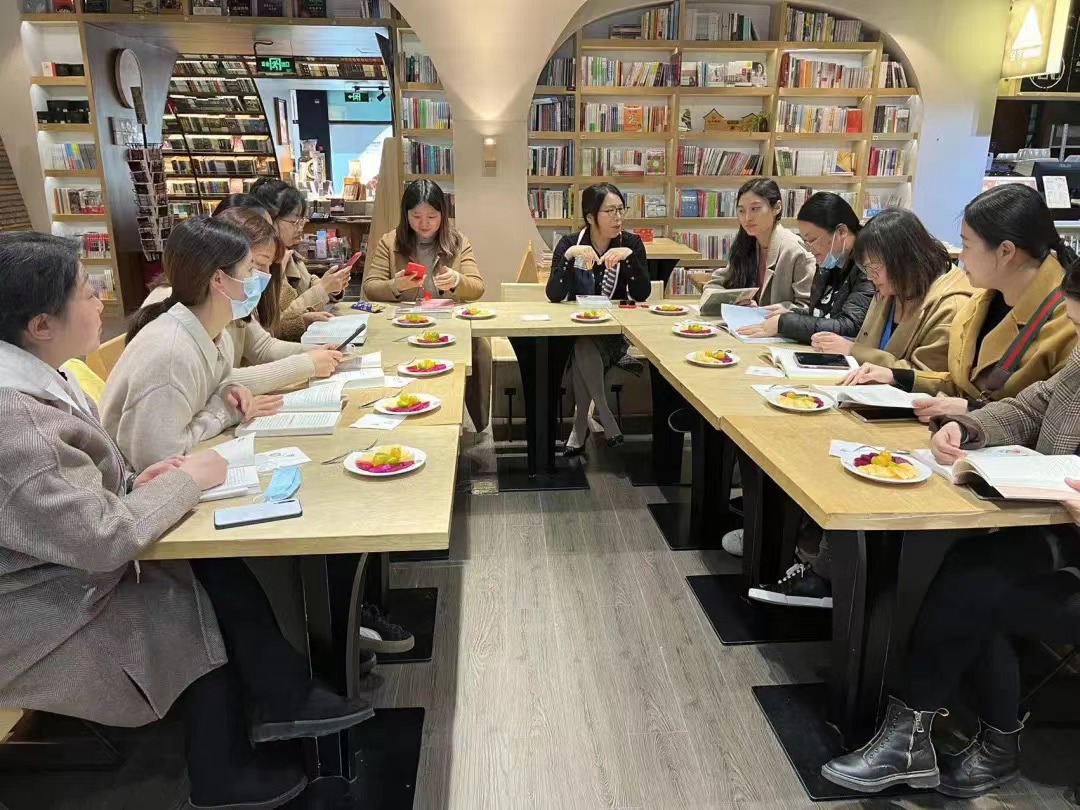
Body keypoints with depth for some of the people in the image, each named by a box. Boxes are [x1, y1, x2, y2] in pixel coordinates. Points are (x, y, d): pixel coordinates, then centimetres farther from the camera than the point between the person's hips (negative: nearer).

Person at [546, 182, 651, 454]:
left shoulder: (631, 243, -3)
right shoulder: (569, 243, -5)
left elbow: (642, 294, -14)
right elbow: (554, 295, -17)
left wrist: (629, 257, -27)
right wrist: (570, 256, -29)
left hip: (616, 330, 0)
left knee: (583, 351, -29)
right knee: (581, 350, -31)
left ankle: (581, 426, -12)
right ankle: (607, 422, -15)